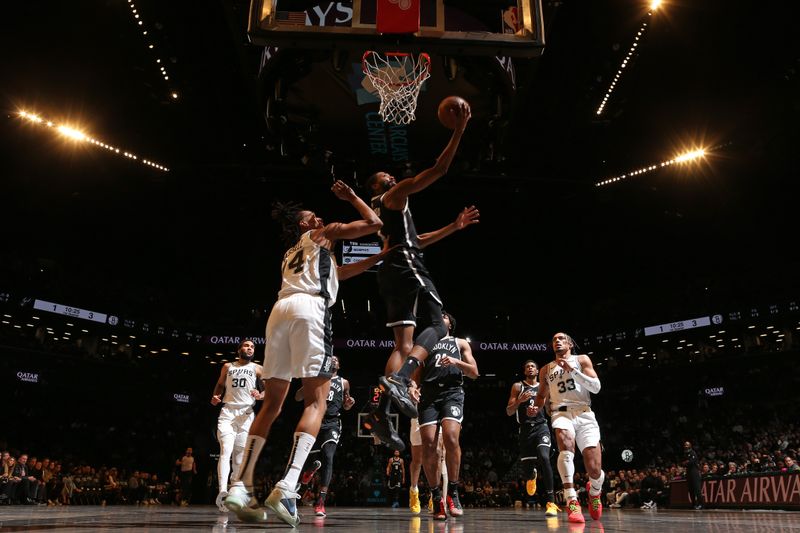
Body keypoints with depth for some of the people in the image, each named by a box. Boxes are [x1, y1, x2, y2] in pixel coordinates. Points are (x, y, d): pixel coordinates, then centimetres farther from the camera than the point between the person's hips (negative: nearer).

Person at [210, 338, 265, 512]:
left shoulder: (257, 369, 9)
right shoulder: (227, 367, 15)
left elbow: (267, 391, 6)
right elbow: (220, 384, 25)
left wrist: (259, 396, -16)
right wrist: (215, 396, 4)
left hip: (246, 413, 0)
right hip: (228, 411, 0)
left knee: (239, 457, 4)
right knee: (225, 451, -19)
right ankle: (222, 491, -33)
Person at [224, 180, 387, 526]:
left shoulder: (292, 253, 39)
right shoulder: (323, 233, 21)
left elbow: (337, 272, 45)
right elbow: (374, 223, 17)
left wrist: (379, 257, 48)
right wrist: (350, 197, 33)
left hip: (279, 311, 6)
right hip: (309, 310, -6)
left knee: (272, 404, 10)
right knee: (316, 402, -6)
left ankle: (240, 486, 3)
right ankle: (286, 488, -21)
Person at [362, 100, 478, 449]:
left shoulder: (381, 212, 32)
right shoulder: (395, 194, 5)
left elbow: (415, 240, 38)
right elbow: (439, 169, -4)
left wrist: (455, 226, 37)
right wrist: (459, 130, 1)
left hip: (391, 272, 9)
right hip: (406, 267, -9)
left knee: (404, 345, 3)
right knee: (436, 327, -10)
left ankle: (380, 414, -8)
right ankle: (399, 379, -32)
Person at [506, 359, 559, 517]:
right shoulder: (518, 386, 6)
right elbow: (509, 412, 1)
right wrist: (520, 400, -16)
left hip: (541, 427, 0)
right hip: (525, 429, 1)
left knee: (544, 457, -26)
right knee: (527, 464, 3)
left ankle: (550, 501, -23)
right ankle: (532, 475, 45)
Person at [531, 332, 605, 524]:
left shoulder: (582, 360, 11)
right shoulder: (546, 369, 20)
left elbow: (596, 387, 0)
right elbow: (542, 395, 28)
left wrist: (572, 370, -11)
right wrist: (536, 408, 5)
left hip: (584, 414, 0)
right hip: (561, 413, 1)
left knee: (594, 470, -9)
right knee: (566, 444, -36)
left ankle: (594, 492, 29)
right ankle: (572, 502, -34)